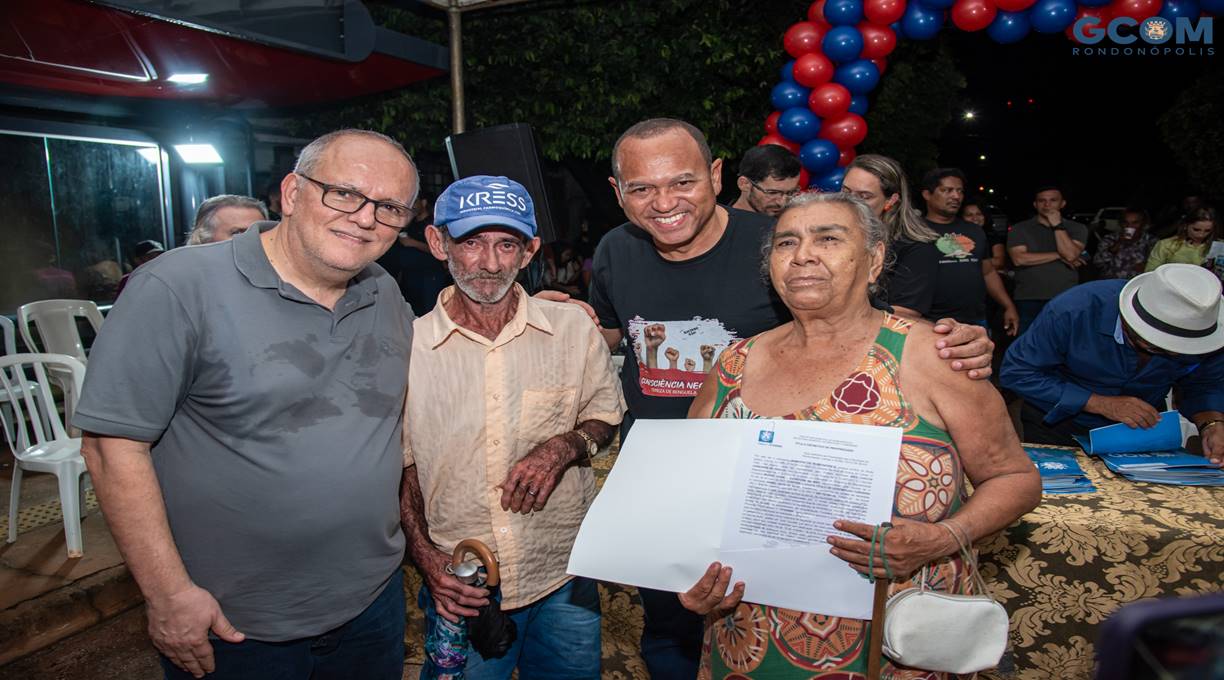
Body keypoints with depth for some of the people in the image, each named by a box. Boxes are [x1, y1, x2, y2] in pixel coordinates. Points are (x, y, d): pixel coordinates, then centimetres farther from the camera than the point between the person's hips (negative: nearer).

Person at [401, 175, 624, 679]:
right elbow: (399, 467, 2)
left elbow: (605, 416, 6)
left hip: (564, 580, 2)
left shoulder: (573, 329, -6)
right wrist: (428, 561, -9)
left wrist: (563, 448, -15)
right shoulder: (407, 347, -8)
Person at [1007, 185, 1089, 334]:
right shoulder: (1020, 229, 6)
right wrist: (1058, 256, -6)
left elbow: (1071, 255, -9)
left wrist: (1057, 225, -7)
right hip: (1028, 300, 0)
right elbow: (1019, 259, -10)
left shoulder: (1076, 229, 9)